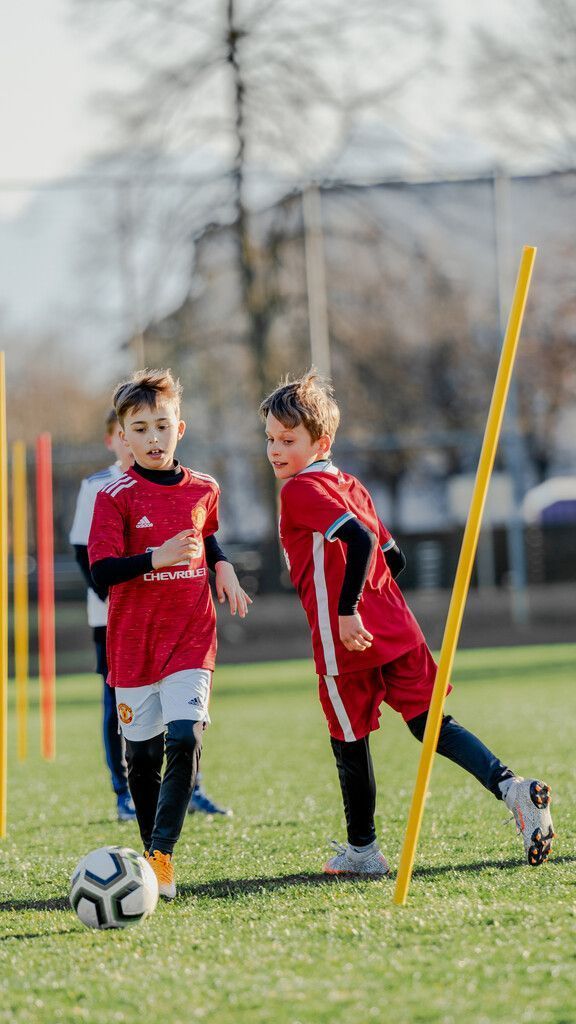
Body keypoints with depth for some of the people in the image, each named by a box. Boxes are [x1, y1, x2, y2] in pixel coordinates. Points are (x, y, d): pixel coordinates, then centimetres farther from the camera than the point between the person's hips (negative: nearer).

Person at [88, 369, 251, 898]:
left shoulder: (203, 490, 7)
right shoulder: (115, 497, -6)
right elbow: (102, 570, -13)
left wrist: (224, 568, 10)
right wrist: (158, 557, -25)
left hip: (191, 639, 1)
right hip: (134, 645, -1)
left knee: (185, 741, -17)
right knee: (143, 755, 7)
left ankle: (161, 855, -21)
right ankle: (154, 853, 22)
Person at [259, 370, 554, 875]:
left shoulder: (301, 489, -10)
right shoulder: (349, 484, 17)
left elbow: (359, 539, -25)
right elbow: (393, 556, 19)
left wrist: (347, 610, -23)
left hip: (347, 641, -8)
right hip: (395, 626, 8)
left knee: (349, 739, 7)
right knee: (429, 721, 6)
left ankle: (362, 849, 17)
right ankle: (511, 786, -12)